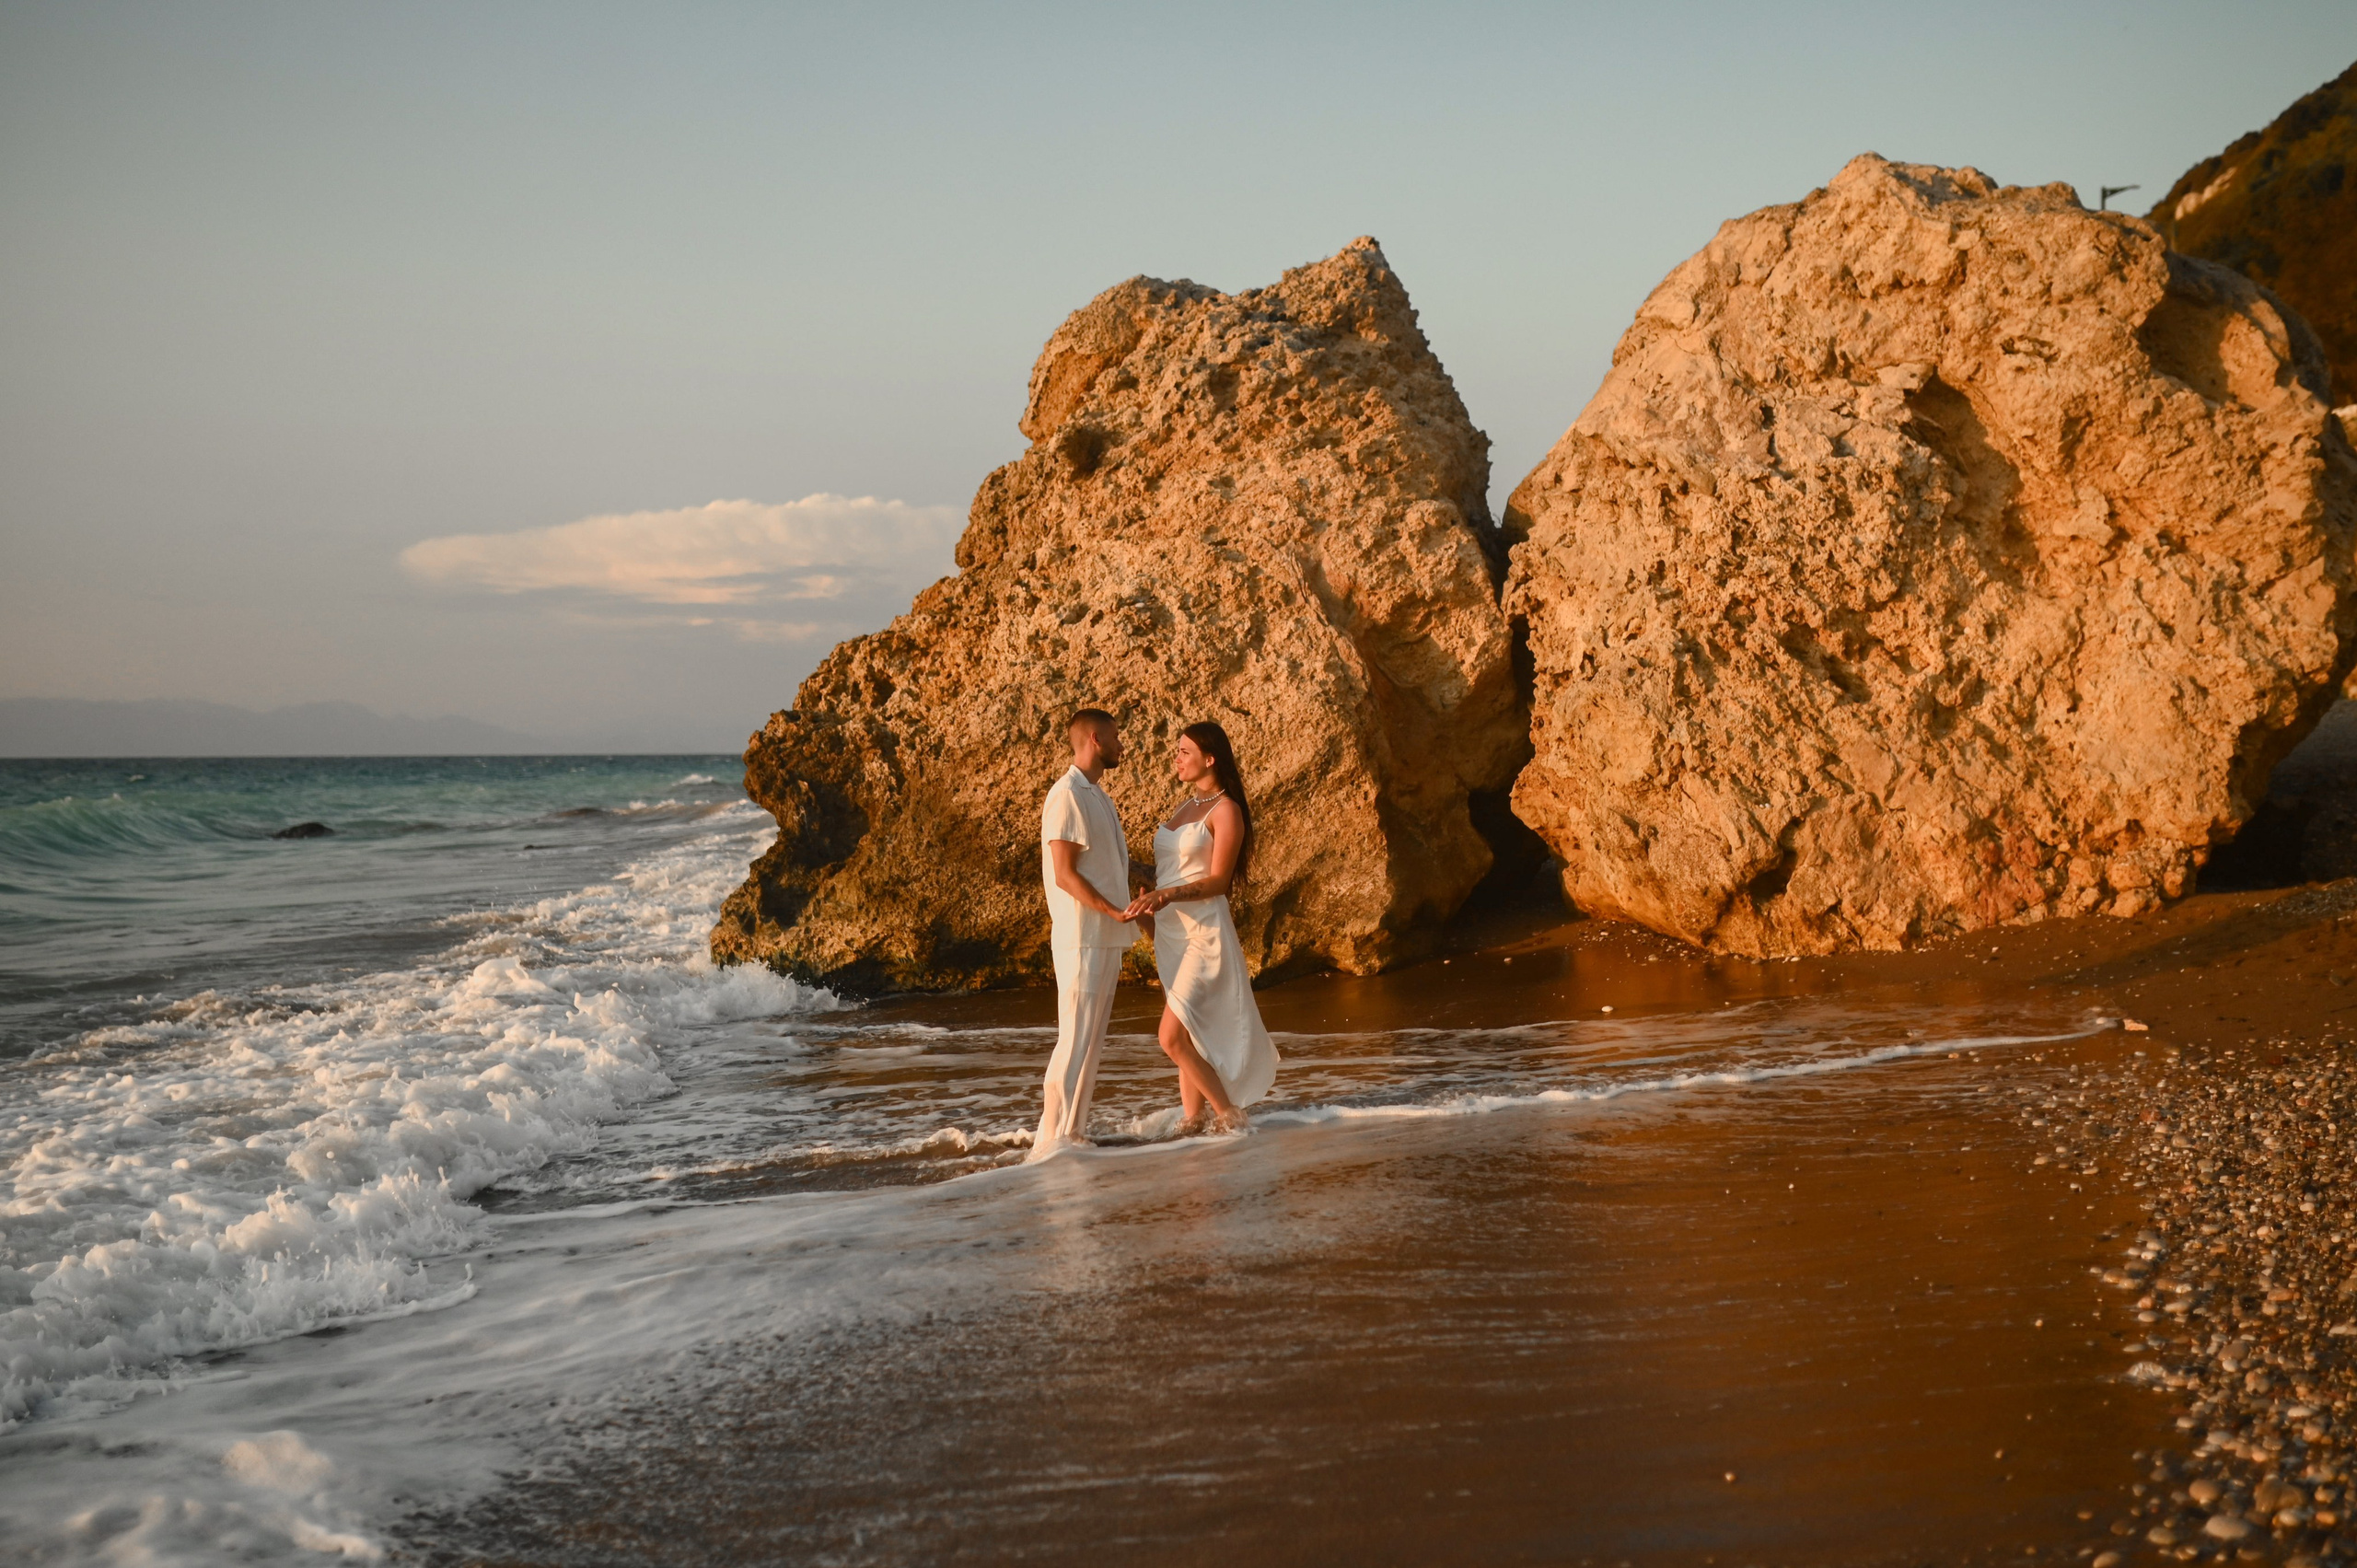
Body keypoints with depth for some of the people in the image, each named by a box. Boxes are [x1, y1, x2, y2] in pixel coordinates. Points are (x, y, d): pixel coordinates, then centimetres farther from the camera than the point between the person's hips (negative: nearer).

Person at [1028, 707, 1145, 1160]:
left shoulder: (1099, 798, 17)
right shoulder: (1067, 796, -12)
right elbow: (1065, 875, -18)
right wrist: (1114, 912, -25)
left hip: (1106, 939, 9)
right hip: (1081, 939, -9)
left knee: (1092, 1042, 10)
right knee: (1075, 1040, -10)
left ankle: (1074, 1131, 14)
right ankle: (1051, 1137, -8)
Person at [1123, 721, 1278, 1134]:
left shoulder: (1226, 810, -8)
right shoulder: (1184, 807, 16)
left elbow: (1218, 882, -16)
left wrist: (1167, 895, -27)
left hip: (1203, 931, -8)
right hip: (1170, 930, 8)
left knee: (1174, 1038, -14)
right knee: (1186, 1040, 10)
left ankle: (1229, 1115, -1)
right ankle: (1191, 1124, 15)